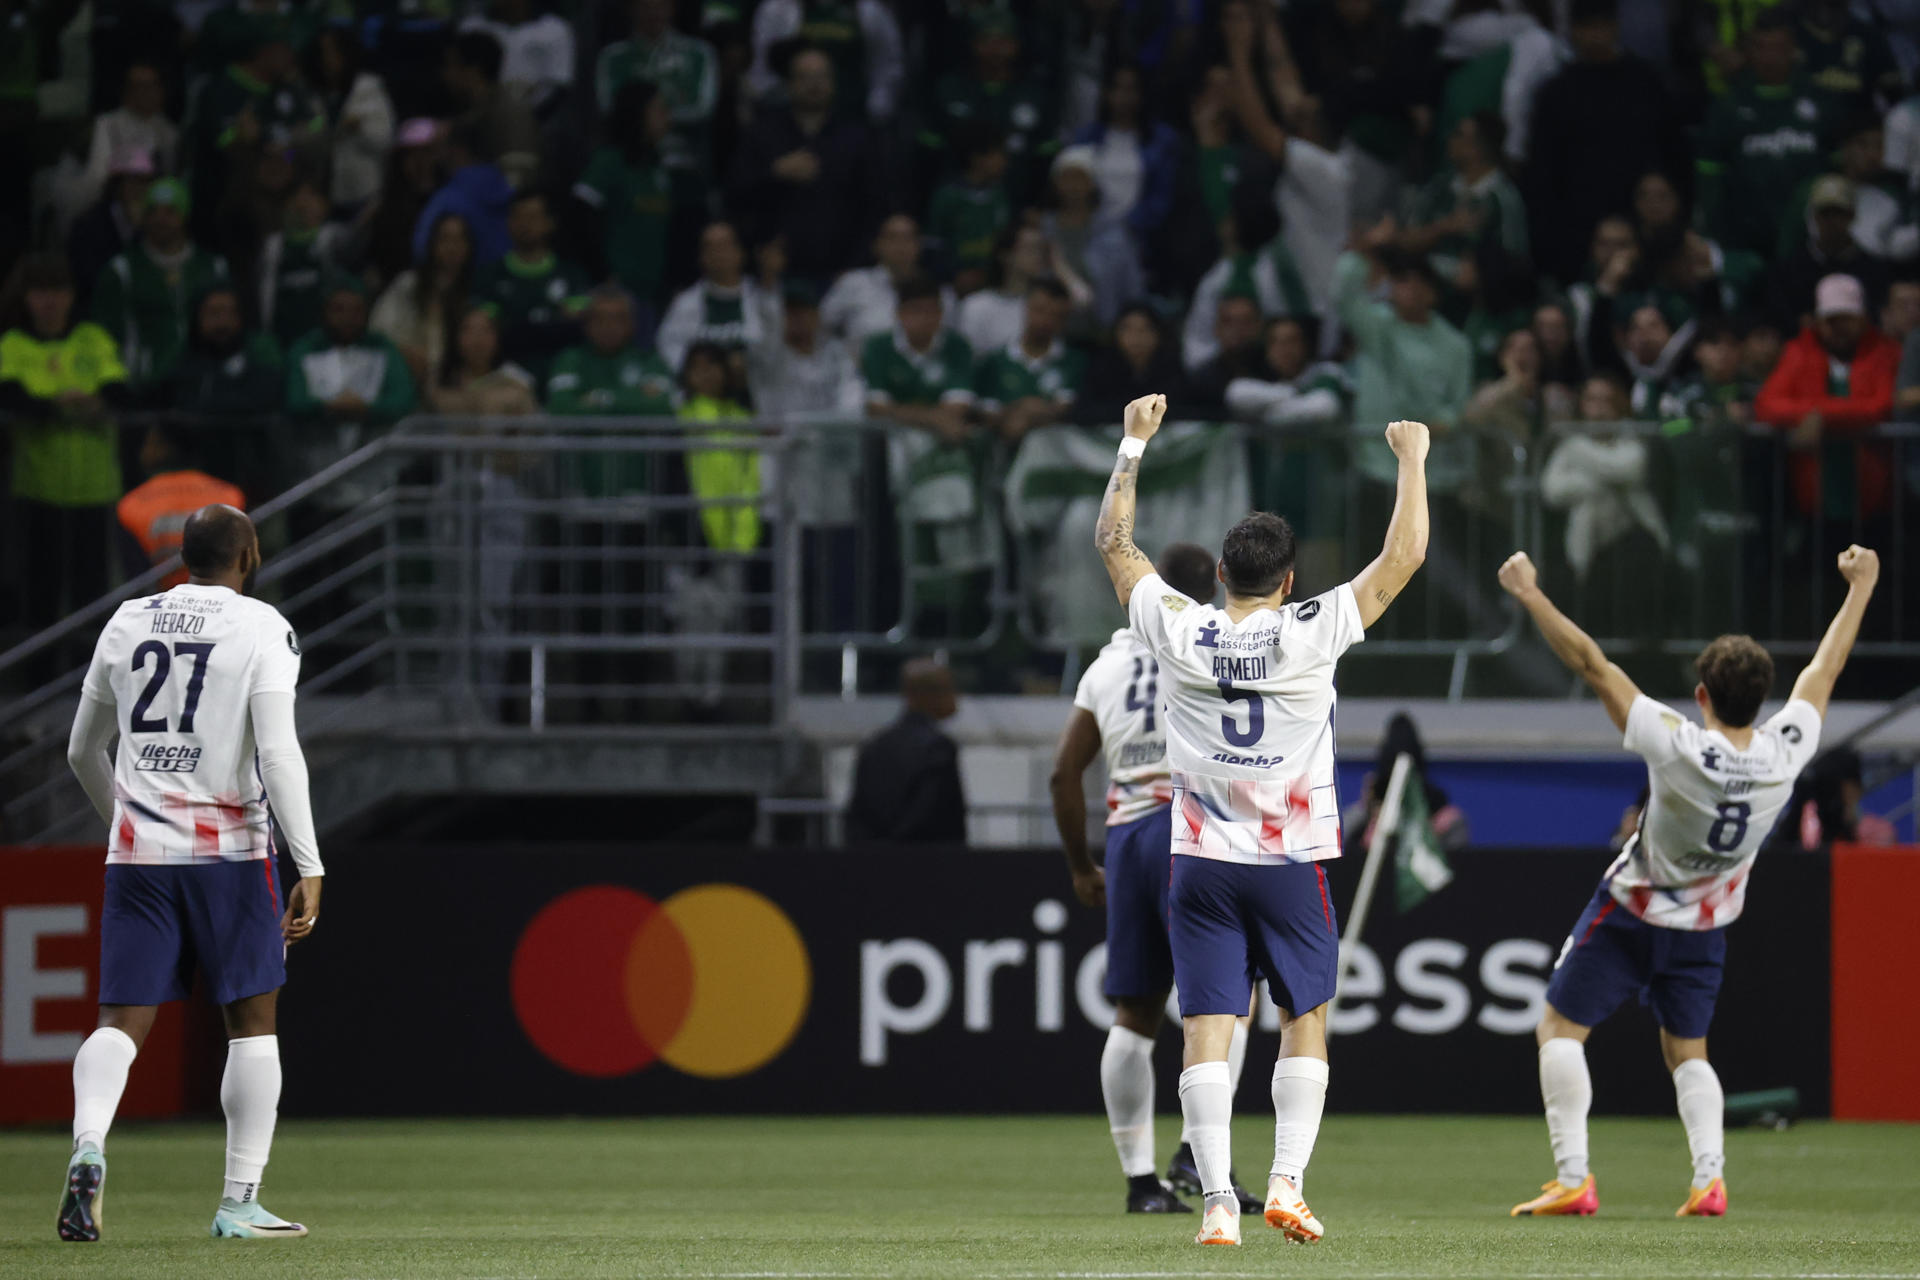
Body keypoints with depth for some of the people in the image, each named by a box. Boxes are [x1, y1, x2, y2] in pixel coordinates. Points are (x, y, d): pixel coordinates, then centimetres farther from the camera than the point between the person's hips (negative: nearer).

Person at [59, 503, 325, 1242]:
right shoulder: (262, 629, -4)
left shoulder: (126, 623, 10)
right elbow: (278, 755, -13)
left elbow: (82, 752, 19)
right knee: (253, 1022, 8)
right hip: (229, 848, -3)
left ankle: (88, 1145, -25)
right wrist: (309, 869, -12)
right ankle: (240, 1202, 5)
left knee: (124, 1020, 3)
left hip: (137, 850, 3)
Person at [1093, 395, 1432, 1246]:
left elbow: (1113, 542, 11)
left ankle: (1218, 1203, -11)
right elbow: (1403, 556, -2)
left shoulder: (1178, 633, -4)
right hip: (1291, 862, -1)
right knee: (1305, 1024, 12)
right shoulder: (1310, 635, -9)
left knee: (1206, 1034, -2)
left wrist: (1134, 444, 20)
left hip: (1201, 864, 1)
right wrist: (1411, 461, 9)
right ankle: (1286, 1184, -1)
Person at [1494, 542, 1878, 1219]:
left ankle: (1572, 1177, -6)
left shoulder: (1679, 749, -33)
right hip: (1705, 929, 5)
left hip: (1630, 913, -5)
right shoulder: (1785, 753, -21)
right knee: (1687, 1053, 19)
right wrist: (1860, 587, 10)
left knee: (1560, 1029, 6)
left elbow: (1593, 666, -30)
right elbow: (1824, 668, -5)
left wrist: (1531, 596, -24)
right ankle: (1710, 1175, -3)